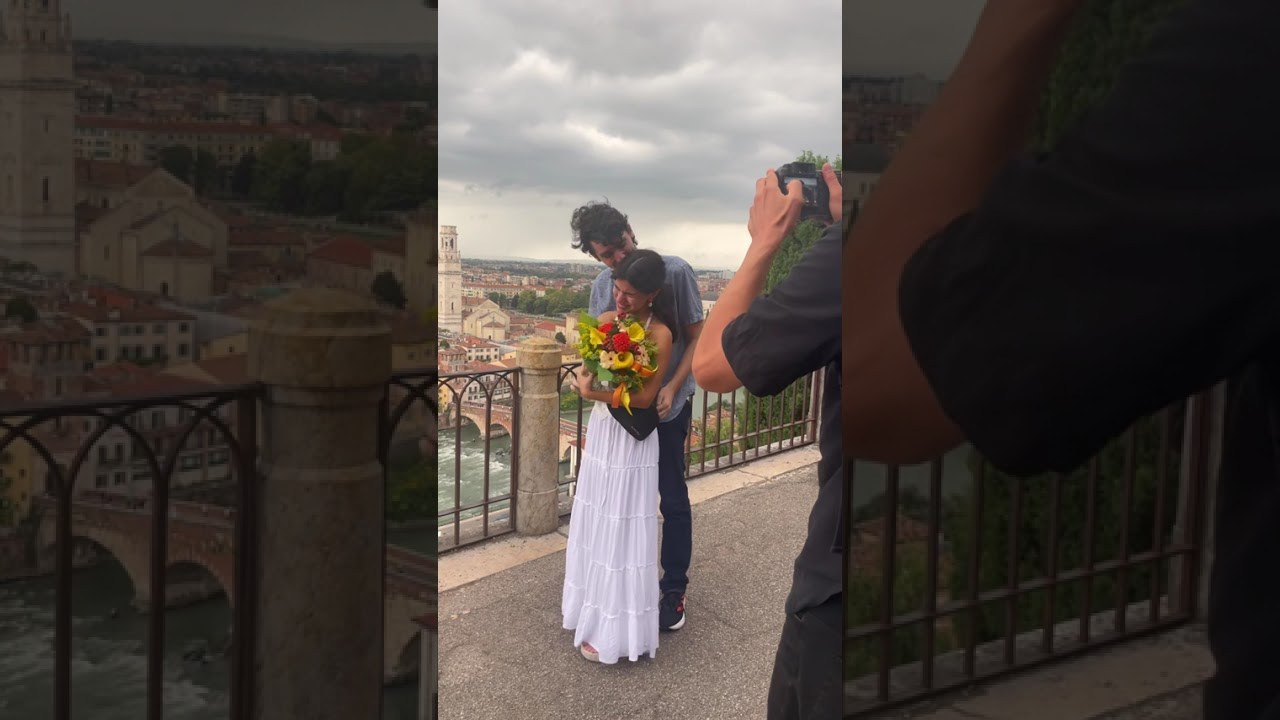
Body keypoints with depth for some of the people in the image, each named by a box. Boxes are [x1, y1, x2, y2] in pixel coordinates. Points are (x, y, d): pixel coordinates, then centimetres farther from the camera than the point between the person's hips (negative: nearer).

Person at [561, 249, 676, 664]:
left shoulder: (659, 334, -16)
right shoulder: (604, 321, 2)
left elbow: (644, 397, -19)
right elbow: (590, 373, 11)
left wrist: (593, 393, -21)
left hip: (631, 441, -7)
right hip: (600, 432, 7)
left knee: (621, 531, 0)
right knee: (594, 523, 16)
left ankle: (616, 630, 12)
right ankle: (592, 609, 33)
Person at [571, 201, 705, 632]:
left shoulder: (675, 272, -17)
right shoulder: (602, 285, -2)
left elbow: (696, 338, -11)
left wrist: (671, 388, -22)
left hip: (667, 405, -4)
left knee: (672, 499, 5)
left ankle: (674, 590, 19)